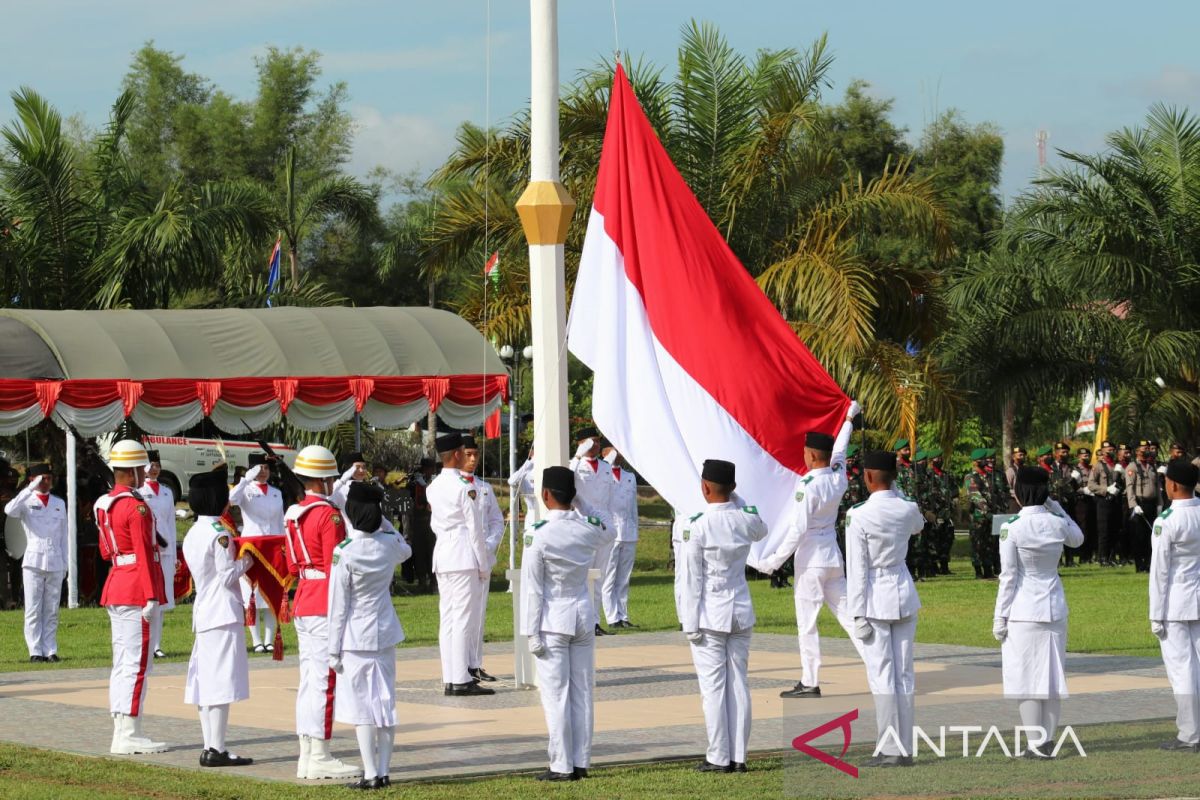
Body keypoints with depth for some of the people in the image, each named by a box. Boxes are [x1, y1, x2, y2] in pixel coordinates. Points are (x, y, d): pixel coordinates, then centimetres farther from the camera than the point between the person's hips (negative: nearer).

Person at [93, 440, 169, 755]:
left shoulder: (104, 505, 11)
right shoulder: (137, 508, -16)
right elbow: (144, 554, -19)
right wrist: (152, 597, -20)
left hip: (115, 587, 9)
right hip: (137, 593, -9)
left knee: (122, 663, 12)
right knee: (137, 664, -7)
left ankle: (121, 733, 15)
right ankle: (129, 736, -9)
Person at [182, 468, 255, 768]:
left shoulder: (192, 534, 12)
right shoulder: (219, 534, -14)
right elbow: (227, 576, -16)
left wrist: (236, 561, 17)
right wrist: (246, 561, 0)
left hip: (203, 613, 9)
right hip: (223, 614, -9)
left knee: (206, 682, 9)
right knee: (222, 683, -8)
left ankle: (209, 748, 11)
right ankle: (217, 749, -9)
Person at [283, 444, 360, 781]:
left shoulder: (294, 514, 11)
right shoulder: (329, 515, -15)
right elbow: (335, 567, -17)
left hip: (303, 602, 9)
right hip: (326, 605, -9)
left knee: (309, 678, 11)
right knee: (325, 679, -6)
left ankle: (307, 756, 13)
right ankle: (320, 759, -6)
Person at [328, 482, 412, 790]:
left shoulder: (344, 554, -16)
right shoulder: (389, 545, -3)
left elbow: (338, 606, -11)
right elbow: (406, 550, 25)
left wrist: (334, 650, -5)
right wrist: (383, 521, 18)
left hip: (356, 638, -4)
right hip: (385, 635, 5)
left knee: (361, 706, 0)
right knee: (385, 703, 10)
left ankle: (371, 773, -3)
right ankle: (383, 771, 12)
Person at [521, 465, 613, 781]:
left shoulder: (538, 536, -14)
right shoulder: (589, 528, -1)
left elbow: (532, 589, -12)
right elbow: (610, 533, 25)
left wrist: (532, 633, -7)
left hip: (553, 621, -5)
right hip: (584, 618, 5)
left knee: (556, 695, 0)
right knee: (582, 693, 9)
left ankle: (562, 766, 0)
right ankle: (581, 763, 12)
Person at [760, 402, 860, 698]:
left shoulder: (808, 486, -18)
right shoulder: (838, 477, 2)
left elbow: (798, 528, -19)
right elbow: (839, 449, 24)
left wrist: (775, 560, -12)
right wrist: (849, 419, 40)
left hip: (810, 559, -7)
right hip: (833, 557, 7)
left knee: (807, 622, -2)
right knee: (847, 614, 10)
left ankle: (810, 682, 0)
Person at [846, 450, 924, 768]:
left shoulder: (859, 517, -15)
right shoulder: (908, 509, -1)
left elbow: (857, 570, -14)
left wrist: (858, 615, -9)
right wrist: (893, 493, 17)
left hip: (875, 599, -5)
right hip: (904, 597, 5)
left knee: (882, 676, -1)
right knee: (904, 674, 9)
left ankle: (889, 749, -1)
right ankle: (905, 749, 12)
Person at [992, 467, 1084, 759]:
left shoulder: (1012, 527, -14)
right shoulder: (1058, 523, -2)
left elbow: (1008, 576, -12)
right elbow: (1078, 539, 22)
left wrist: (999, 617, -4)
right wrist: (1056, 507, 11)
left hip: (1022, 611, -4)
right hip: (1054, 608, 4)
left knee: (1026, 678, 1)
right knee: (1052, 675, 11)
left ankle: (1036, 743, -1)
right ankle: (1048, 739, 14)